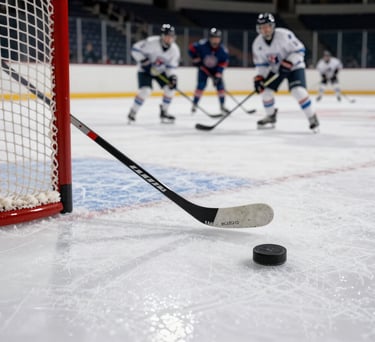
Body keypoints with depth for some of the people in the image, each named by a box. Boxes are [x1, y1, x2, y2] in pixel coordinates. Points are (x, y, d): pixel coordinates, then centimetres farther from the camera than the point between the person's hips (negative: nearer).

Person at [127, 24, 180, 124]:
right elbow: (135, 49, -23)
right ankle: (132, 113, -6)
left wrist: (172, 76, -25)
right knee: (145, 90, -23)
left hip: (161, 71, 5)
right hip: (145, 70, -5)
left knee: (170, 87, -8)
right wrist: (144, 62, -27)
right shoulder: (151, 42, -28)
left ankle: (164, 112, 9)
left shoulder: (175, 50, -13)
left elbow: (171, 66, -7)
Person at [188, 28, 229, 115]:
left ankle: (222, 106, 8)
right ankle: (194, 104, 2)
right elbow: (191, 48, -16)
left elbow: (224, 61, -14)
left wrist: (218, 74, -19)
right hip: (203, 68, -2)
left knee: (220, 85, -6)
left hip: (216, 69, 2)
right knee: (201, 85, -12)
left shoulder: (222, 49, -21)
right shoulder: (202, 44, -28)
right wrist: (196, 59, -15)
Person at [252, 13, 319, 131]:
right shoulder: (257, 43, -11)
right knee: (266, 91, -1)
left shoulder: (284, 35, -27)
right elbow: (261, 64, -1)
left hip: (293, 66, -6)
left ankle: (312, 118, -9)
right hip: (275, 69, 6)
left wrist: (288, 63, -31)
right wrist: (259, 78, -12)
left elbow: (299, 50, -21)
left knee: (298, 91, -23)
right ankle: (271, 117, 23)